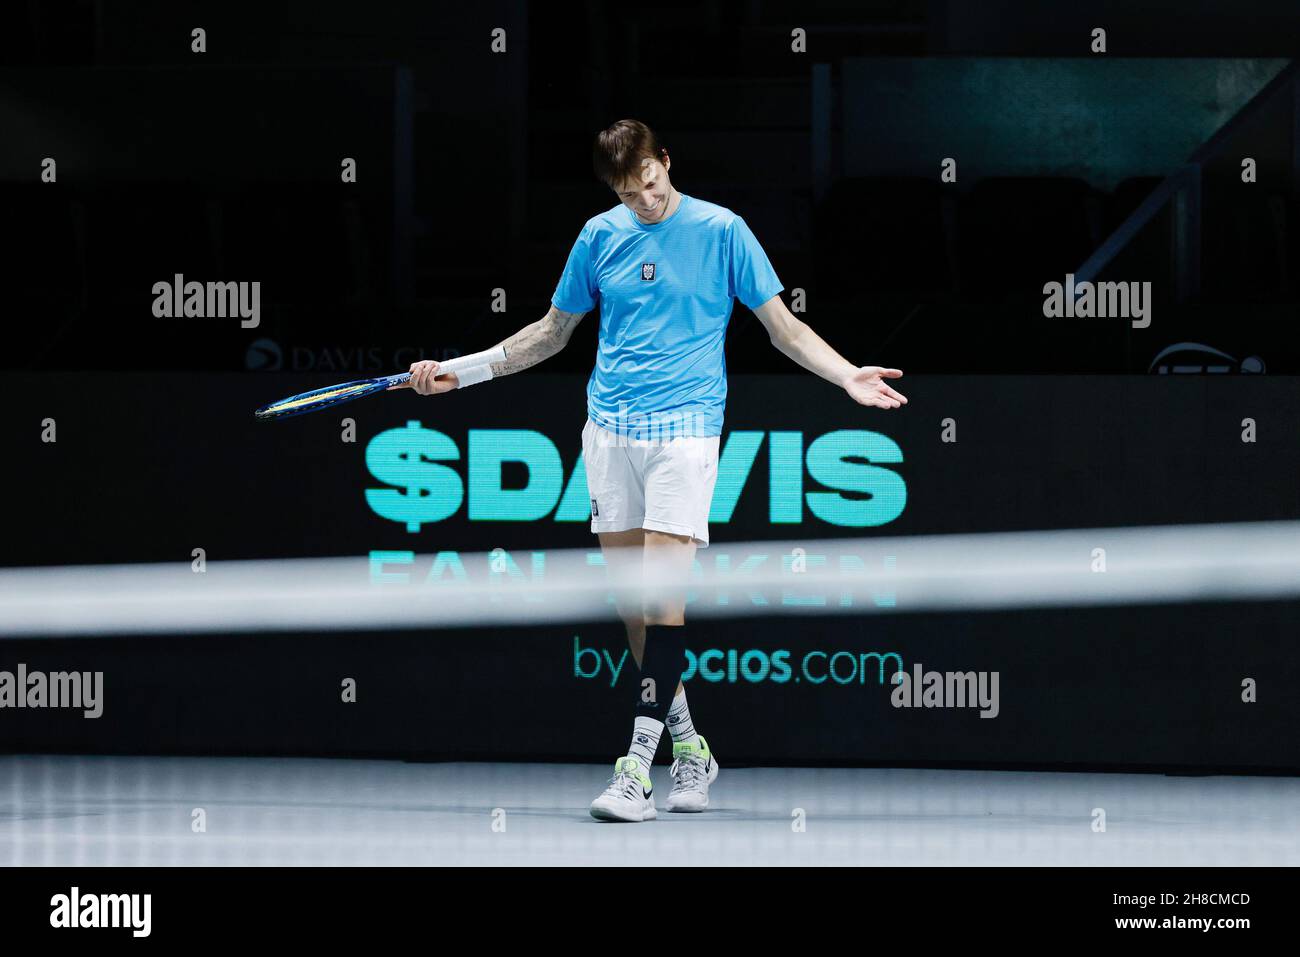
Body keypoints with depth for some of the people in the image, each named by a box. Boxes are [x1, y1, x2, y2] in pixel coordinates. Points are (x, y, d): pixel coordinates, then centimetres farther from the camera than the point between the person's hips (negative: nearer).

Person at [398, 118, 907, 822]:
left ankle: (639, 763, -17)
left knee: (662, 589, -13)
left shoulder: (722, 231, 0)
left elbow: (783, 326, 3)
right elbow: (551, 332, 21)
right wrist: (460, 370, 15)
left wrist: (848, 376, -12)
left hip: (684, 426, -4)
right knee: (630, 595, 3)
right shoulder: (599, 235, 10)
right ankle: (688, 745, 15)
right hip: (610, 431, 4)